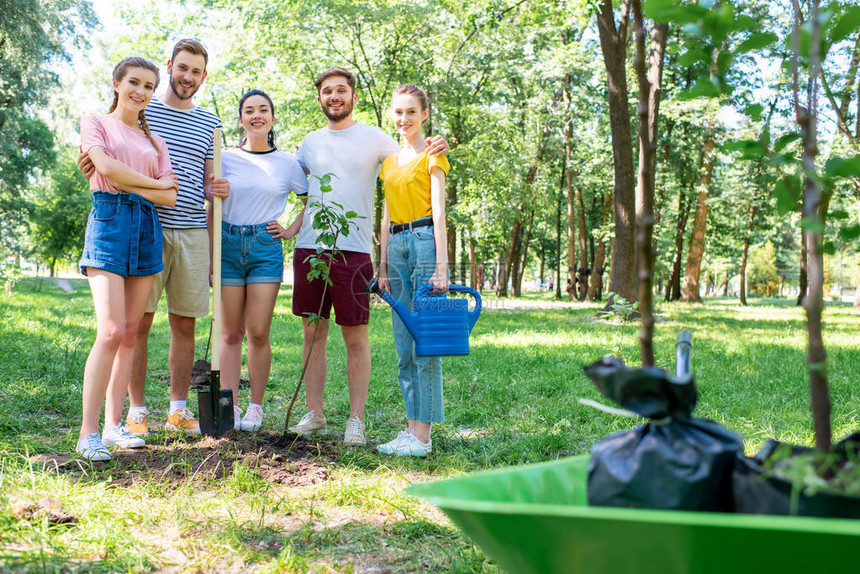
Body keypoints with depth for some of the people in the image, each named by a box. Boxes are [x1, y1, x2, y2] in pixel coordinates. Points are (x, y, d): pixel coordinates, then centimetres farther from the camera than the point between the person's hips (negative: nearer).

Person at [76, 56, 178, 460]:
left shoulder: (155, 140, 20)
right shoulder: (95, 123, 9)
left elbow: (170, 197, 7)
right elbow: (106, 166, -11)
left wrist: (124, 182, -5)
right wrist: (156, 183, -1)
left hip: (148, 227, 5)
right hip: (109, 220, -5)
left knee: (130, 334, 4)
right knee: (111, 332, -15)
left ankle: (113, 424, 10)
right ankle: (88, 433, -12)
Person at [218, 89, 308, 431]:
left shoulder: (287, 163, 6)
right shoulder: (225, 159, 6)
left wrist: (293, 230, 7)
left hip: (266, 248, 0)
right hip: (228, 246, 1)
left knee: (258, 333, -2)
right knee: (230, 333, 2)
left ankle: (256, 406, 9)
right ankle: (230, 406, 9)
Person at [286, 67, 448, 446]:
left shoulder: (374, 138, 5)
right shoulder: (311, 142, 15)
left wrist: (436, 150, -17)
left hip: (353, 250, -4)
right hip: (309, 247, 4)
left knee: (355, 337, -1)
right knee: (313, 332, 8)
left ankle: (356, 420, 6)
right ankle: (314, 414, 17)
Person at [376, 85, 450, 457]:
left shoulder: (431, 157, 0)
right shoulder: (390, 161, 19)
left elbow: (439, 213, -7)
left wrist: (441, 266, -15)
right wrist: (383, 266, 14)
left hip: (424, 241, -7)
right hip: (397, 245, 7)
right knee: (404, 345, 6)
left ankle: (423, 436, -5)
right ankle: (412, 427, 12)